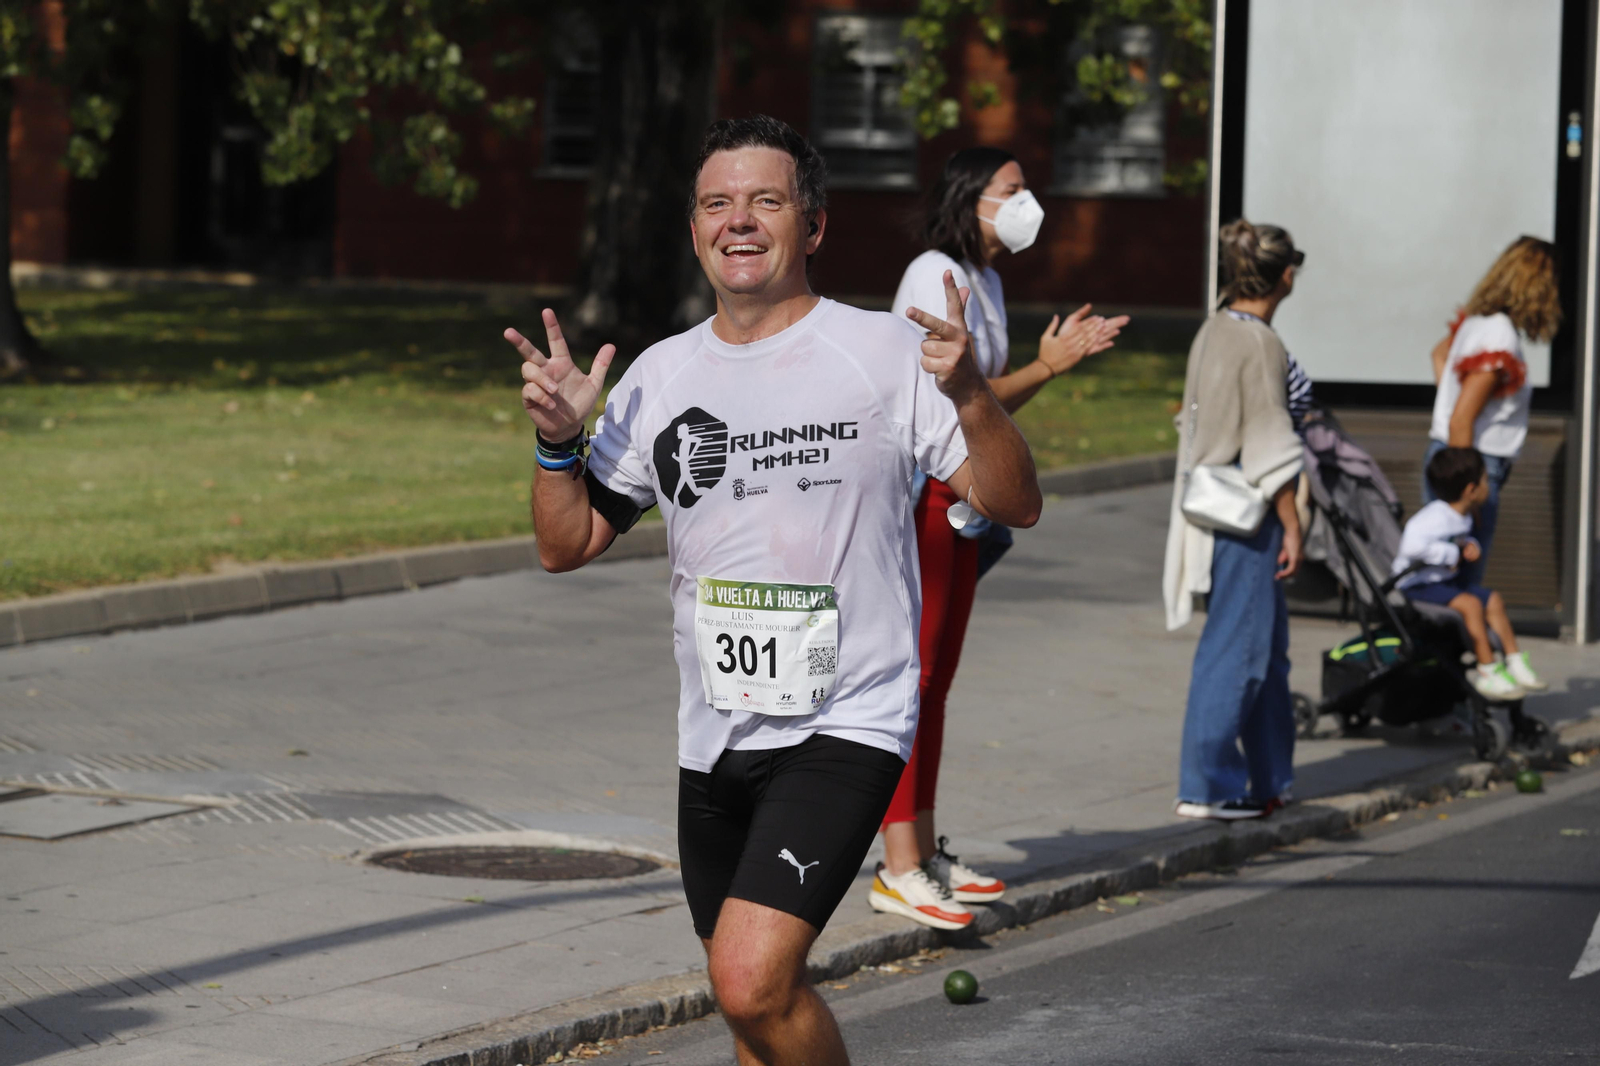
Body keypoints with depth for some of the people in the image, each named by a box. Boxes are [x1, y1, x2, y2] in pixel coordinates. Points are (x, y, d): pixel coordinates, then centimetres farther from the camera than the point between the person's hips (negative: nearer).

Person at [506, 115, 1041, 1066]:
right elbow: (567, 546, 13)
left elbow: (1016, 505, -6)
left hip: (847, 726, -6)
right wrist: (559, 439, -5)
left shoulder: (884, 354, -5)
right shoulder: (661, 377, 8)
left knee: (752, 980, -22)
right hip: (716, 737, 6)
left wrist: (971, 395, -23)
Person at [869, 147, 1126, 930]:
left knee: (936, 679, 12)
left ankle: (924, 855, 17)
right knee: (912, 675, -10)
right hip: (920, 495, -10)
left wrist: (1061, 351, 7)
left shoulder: (986, 280, 16)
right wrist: (1045, 369, -13)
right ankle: (898, 868, -10)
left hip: (962, 498, 10)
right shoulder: (937, 278, -14)